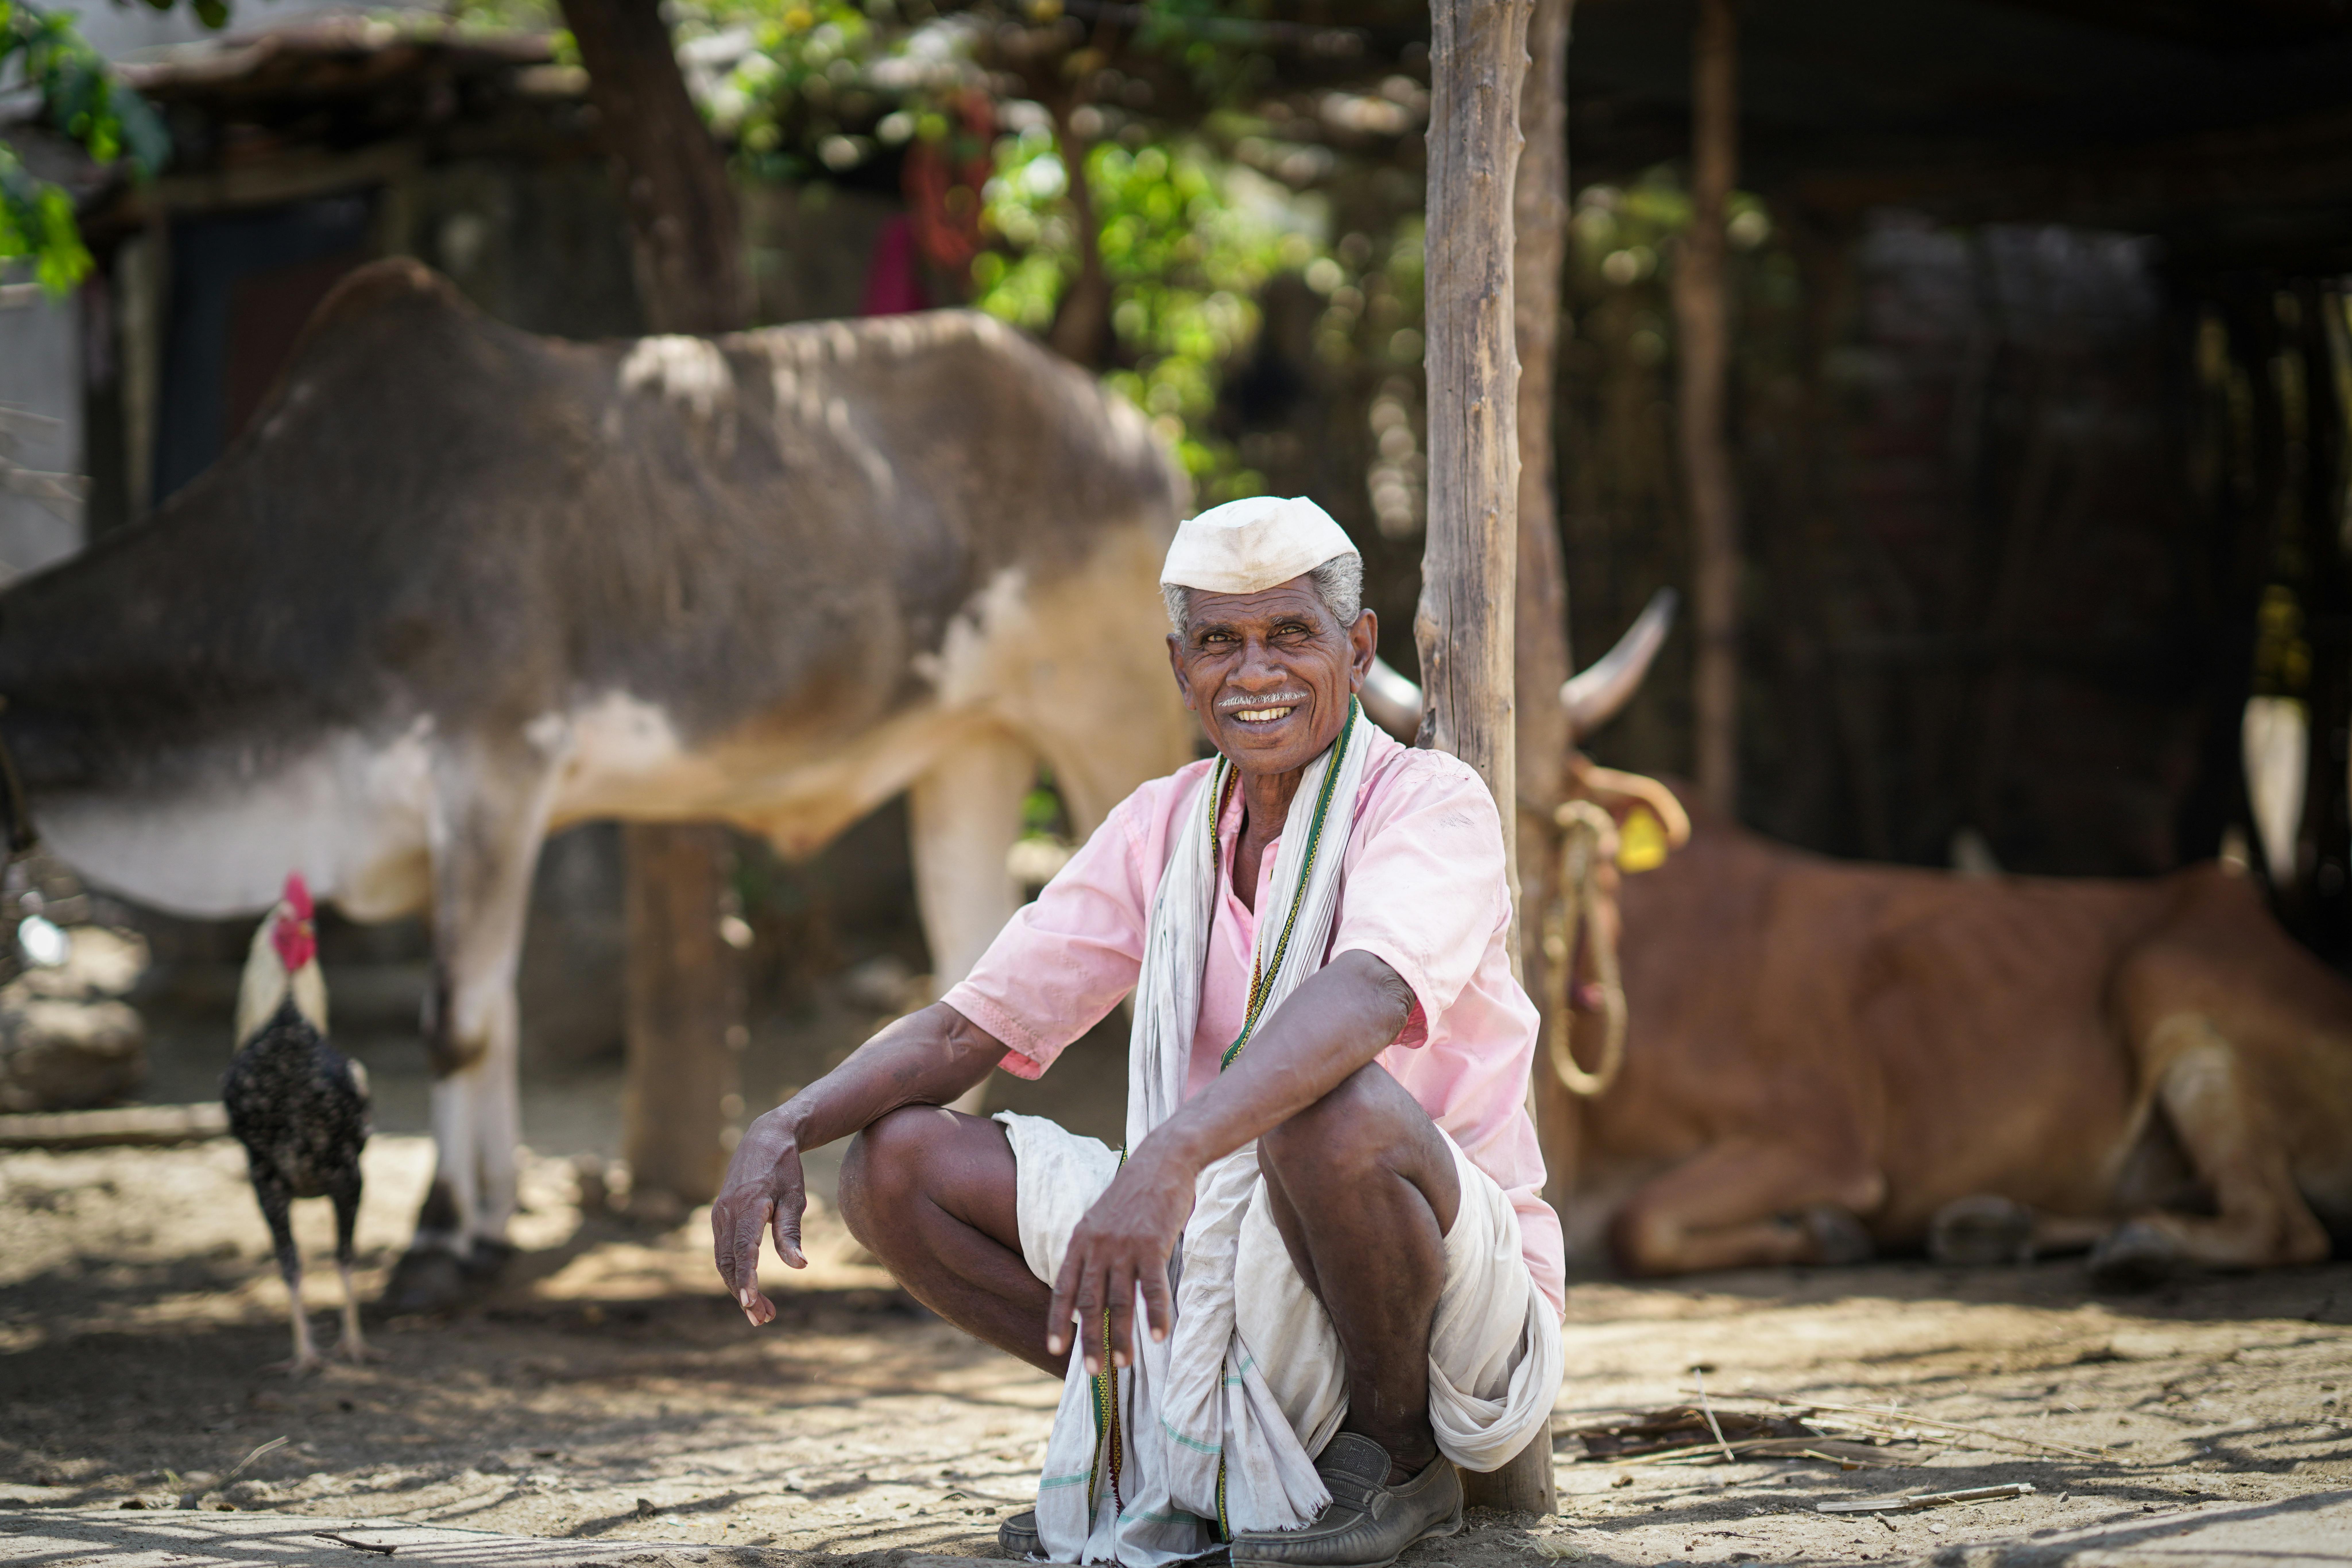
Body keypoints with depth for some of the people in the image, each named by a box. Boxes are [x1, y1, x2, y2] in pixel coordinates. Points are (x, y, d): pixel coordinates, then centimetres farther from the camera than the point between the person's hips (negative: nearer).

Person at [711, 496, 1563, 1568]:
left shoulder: (1432, 804, -13)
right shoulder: (1163, 827, 6)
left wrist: (1169, 1160, -52)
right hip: (1219, 1261, 6)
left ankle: (1393, 1454, -10)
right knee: (895, 1162, -4)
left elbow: (1367, 996, -36)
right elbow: (967, 1028, 6)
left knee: (1337, 1111, -38)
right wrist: (783, 1129, -14)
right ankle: (1200, 1440, 3)